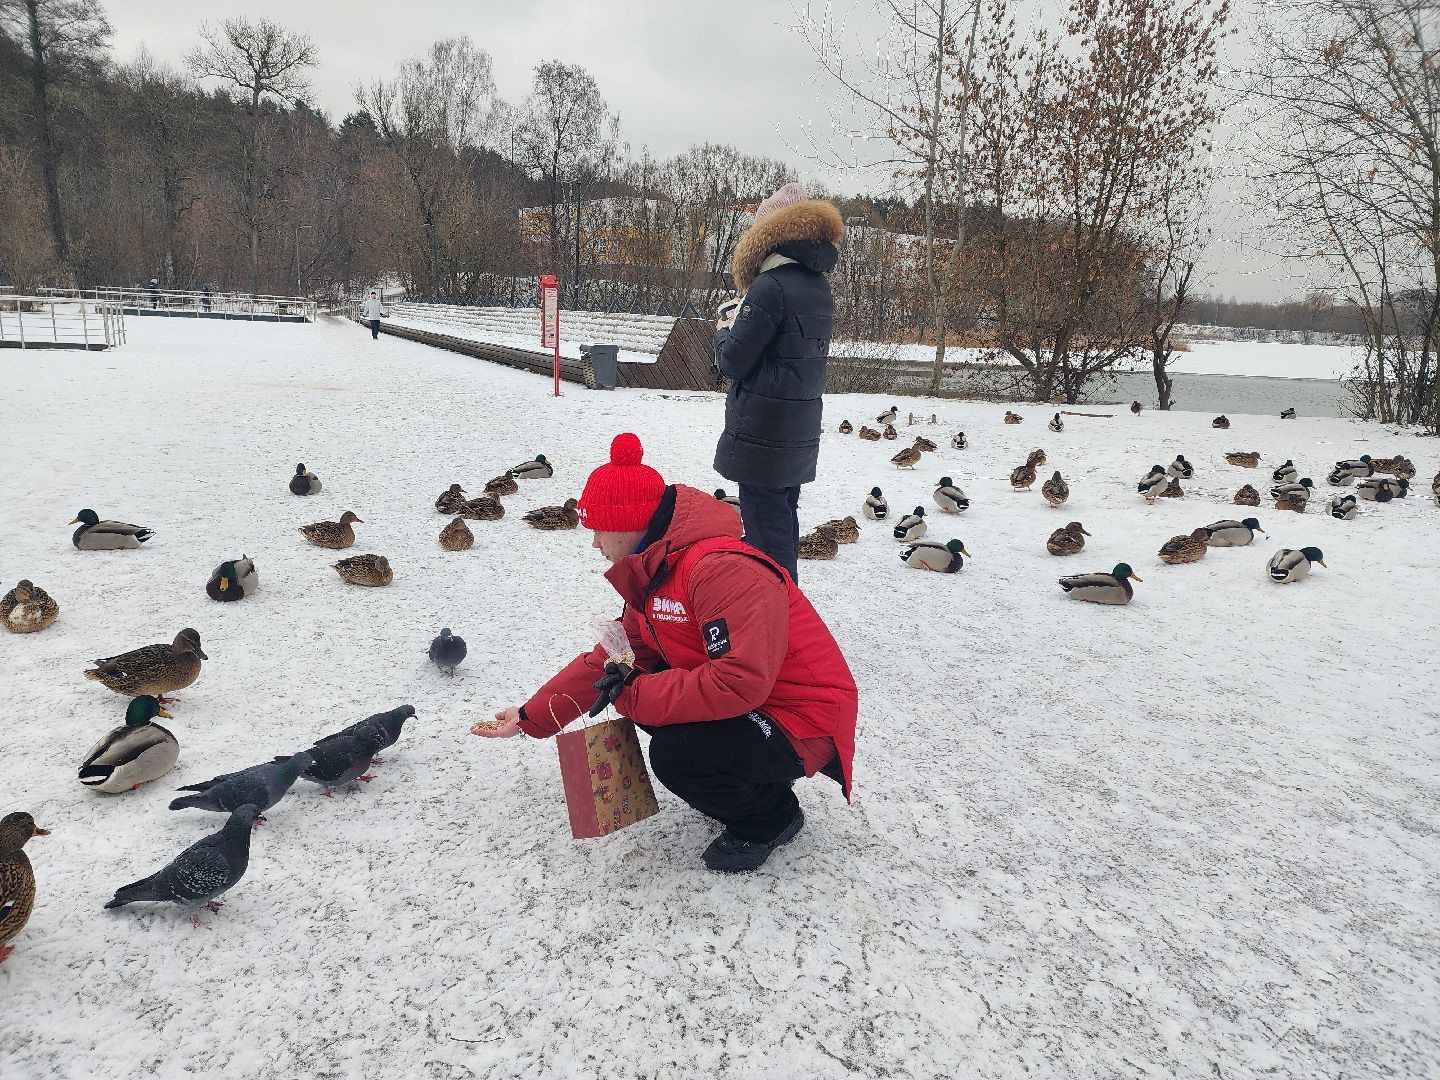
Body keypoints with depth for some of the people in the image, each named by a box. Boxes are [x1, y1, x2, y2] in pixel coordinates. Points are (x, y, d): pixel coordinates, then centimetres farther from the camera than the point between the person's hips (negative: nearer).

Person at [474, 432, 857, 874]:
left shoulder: (722, 569, -28)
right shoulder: (652, 573, 5)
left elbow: (740, 682, -36)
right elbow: (610, 660, 11)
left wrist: (635, 694, -26)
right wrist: (532, 717, 10)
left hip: (803, 722, -10)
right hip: (747, 701, 10)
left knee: (676, 755, -27)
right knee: (636, 689, 4)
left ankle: (771, 816, 3)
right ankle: (747, 784, 14)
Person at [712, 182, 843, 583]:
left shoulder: (770, 286, -17)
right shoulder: (818, 287, 9)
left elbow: (733, 362, -16)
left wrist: (725, 328, 4)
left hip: (761, 433, -9)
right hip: (801, 431, 9)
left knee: (765, 525, -2)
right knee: (783, 519, 19)